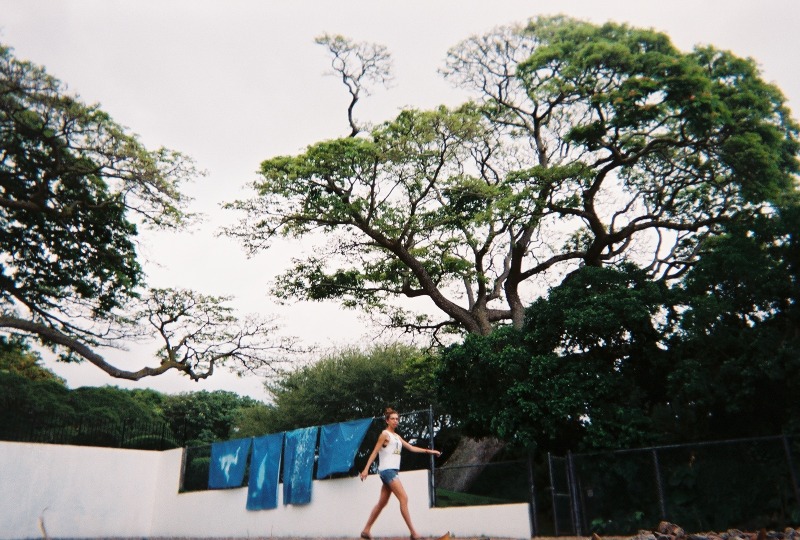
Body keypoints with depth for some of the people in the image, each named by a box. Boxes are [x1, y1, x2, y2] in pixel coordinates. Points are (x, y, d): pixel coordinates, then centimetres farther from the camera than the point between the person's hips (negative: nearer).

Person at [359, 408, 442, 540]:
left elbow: (411, 448, 21)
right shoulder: (385, 434, -5)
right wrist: (366, 469, -16)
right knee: (404, 498, -14)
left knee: (382, 503, 10)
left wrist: (429, 451, 15)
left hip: (392, 471, 9)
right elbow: (375, 452, -9)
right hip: (387, 470, -9)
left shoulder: (397, 436, 19)